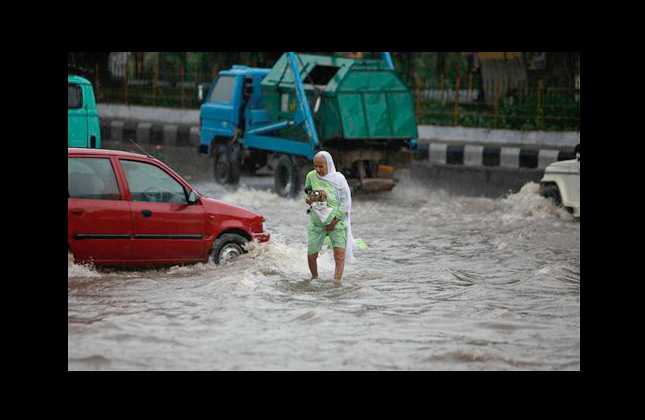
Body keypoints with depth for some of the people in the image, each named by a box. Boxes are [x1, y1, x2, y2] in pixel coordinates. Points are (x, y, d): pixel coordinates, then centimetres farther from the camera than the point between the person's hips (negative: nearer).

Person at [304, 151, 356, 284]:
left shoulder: (338, 178, -8)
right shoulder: (311, 176, -1)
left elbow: (346, 202, -6)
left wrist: (334, 220, -11)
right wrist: (307, 198, -6)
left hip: (336, 222, -3)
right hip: (316, 223, 3)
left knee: (339, 253, -16)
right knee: (311, 255, 6)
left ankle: (337, 282, -19)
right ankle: (315, 279, 30)